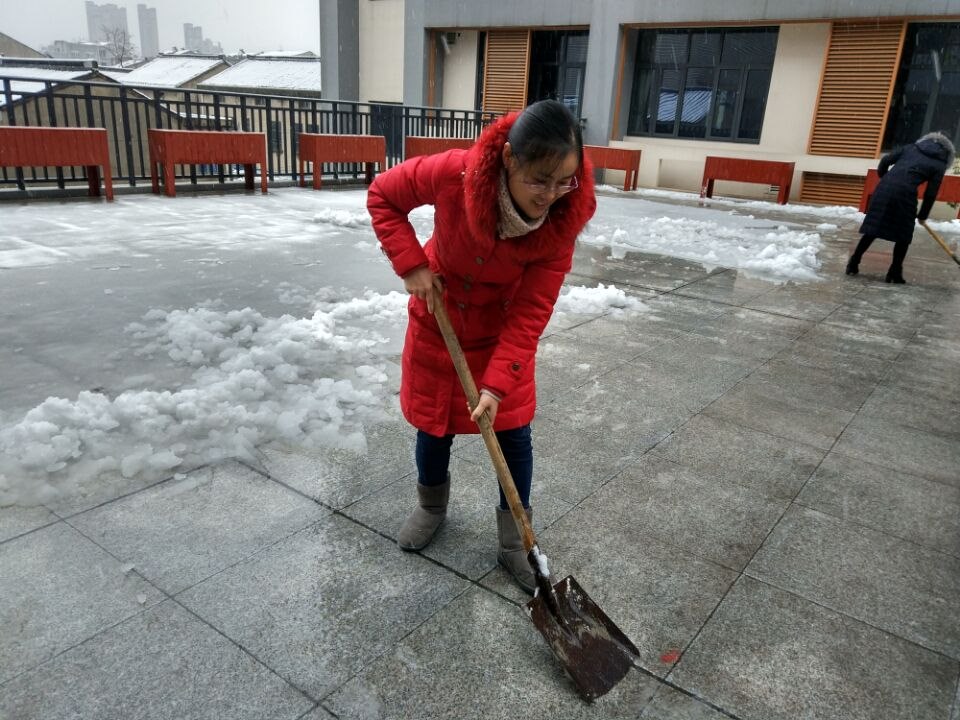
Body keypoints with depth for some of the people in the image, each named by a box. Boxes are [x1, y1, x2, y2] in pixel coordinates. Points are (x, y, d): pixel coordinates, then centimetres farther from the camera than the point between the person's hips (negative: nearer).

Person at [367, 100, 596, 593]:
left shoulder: (562, 220, -28)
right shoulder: (453, 173, -32)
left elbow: (530, 314, -23)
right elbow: (383, 195, -13)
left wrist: (497, 382, -29)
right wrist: (411, 263, -23)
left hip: (502, 328, 0)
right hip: (437, 318, 0)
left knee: (513, 432, 1)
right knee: (432, 421, 12)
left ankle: (515, 543, 20)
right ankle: (431, 506, 41)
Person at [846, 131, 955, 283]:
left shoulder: (912, 147, 21)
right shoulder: (939, 164, 11)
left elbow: (885, 160, 15)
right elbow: (931, 194, 10)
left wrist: (883, 178, 32)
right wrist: (923, 215, 21)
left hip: (885, 188, 4)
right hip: (904, 193, -4)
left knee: (873, 228, 13)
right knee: (903, 236, 11)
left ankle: (853, 264, 14)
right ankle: (894, 273, 13)